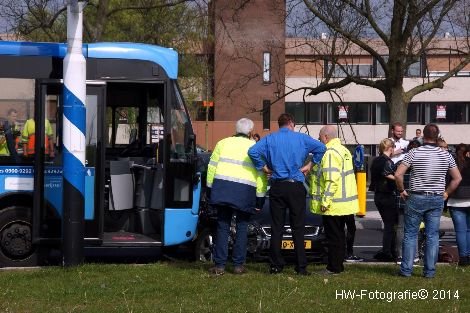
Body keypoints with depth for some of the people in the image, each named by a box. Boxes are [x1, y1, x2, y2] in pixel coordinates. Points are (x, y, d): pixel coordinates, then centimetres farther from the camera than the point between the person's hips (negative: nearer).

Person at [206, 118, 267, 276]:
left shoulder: (223, 143, 12)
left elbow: (212, 167, 10)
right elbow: (261, 175, 6)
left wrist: (209, 189, 16)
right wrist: (260, 198, 10)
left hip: (223, 187, 1)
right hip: (245, 191, -1)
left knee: (223, 227, 6)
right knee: (242, 228, 10)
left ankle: (219, 265, 3)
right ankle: (238, 265, 8)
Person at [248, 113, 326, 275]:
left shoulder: (269, 139, 4)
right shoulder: (301, 138, 2)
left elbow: (252, 151, -11)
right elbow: (321, 147, -6)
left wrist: (263, 167, 1)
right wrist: (310, 165, 1)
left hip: (277, 187, 1)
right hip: (296, 187, -1)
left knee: (276, 228, 5)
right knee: (298, 228, 2)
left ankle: (276, 266, 4)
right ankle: (301, 267, 0)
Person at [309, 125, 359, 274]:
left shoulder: (330, 153, -17)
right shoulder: (343, 150, 14)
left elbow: (331, 180, -24)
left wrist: (325, 201, -23)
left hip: (333, 205, -10)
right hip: (345, 203, 10)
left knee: (333, 236, -4)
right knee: (339, 235, 15)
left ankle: (334, 267, 0)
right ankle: (338, 265, 22)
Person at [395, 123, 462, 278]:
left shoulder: (414, 153, -8)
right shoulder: (445, 155, 0)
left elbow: (398, 174, -12)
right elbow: (457, 178, 4)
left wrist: (402, 190, 2)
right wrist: (446, 193, 12)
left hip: (416, 198, -2)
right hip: (437, 199, 2)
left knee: (410, 234, 6)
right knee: (432, 235, 7)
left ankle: (406, 269, 6)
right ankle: (430, 270, 9)